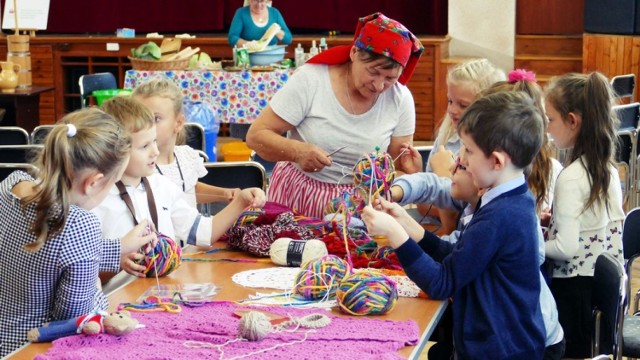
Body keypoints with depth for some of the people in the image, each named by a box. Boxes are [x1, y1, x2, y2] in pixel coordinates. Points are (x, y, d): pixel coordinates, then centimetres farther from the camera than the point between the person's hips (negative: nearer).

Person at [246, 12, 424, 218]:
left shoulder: (401, 99, -6)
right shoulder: (310, 80, -13)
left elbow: (398, 165, 2)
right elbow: (256, 136, -11)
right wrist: (297, 151, -30)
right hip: (297, 195, -3)